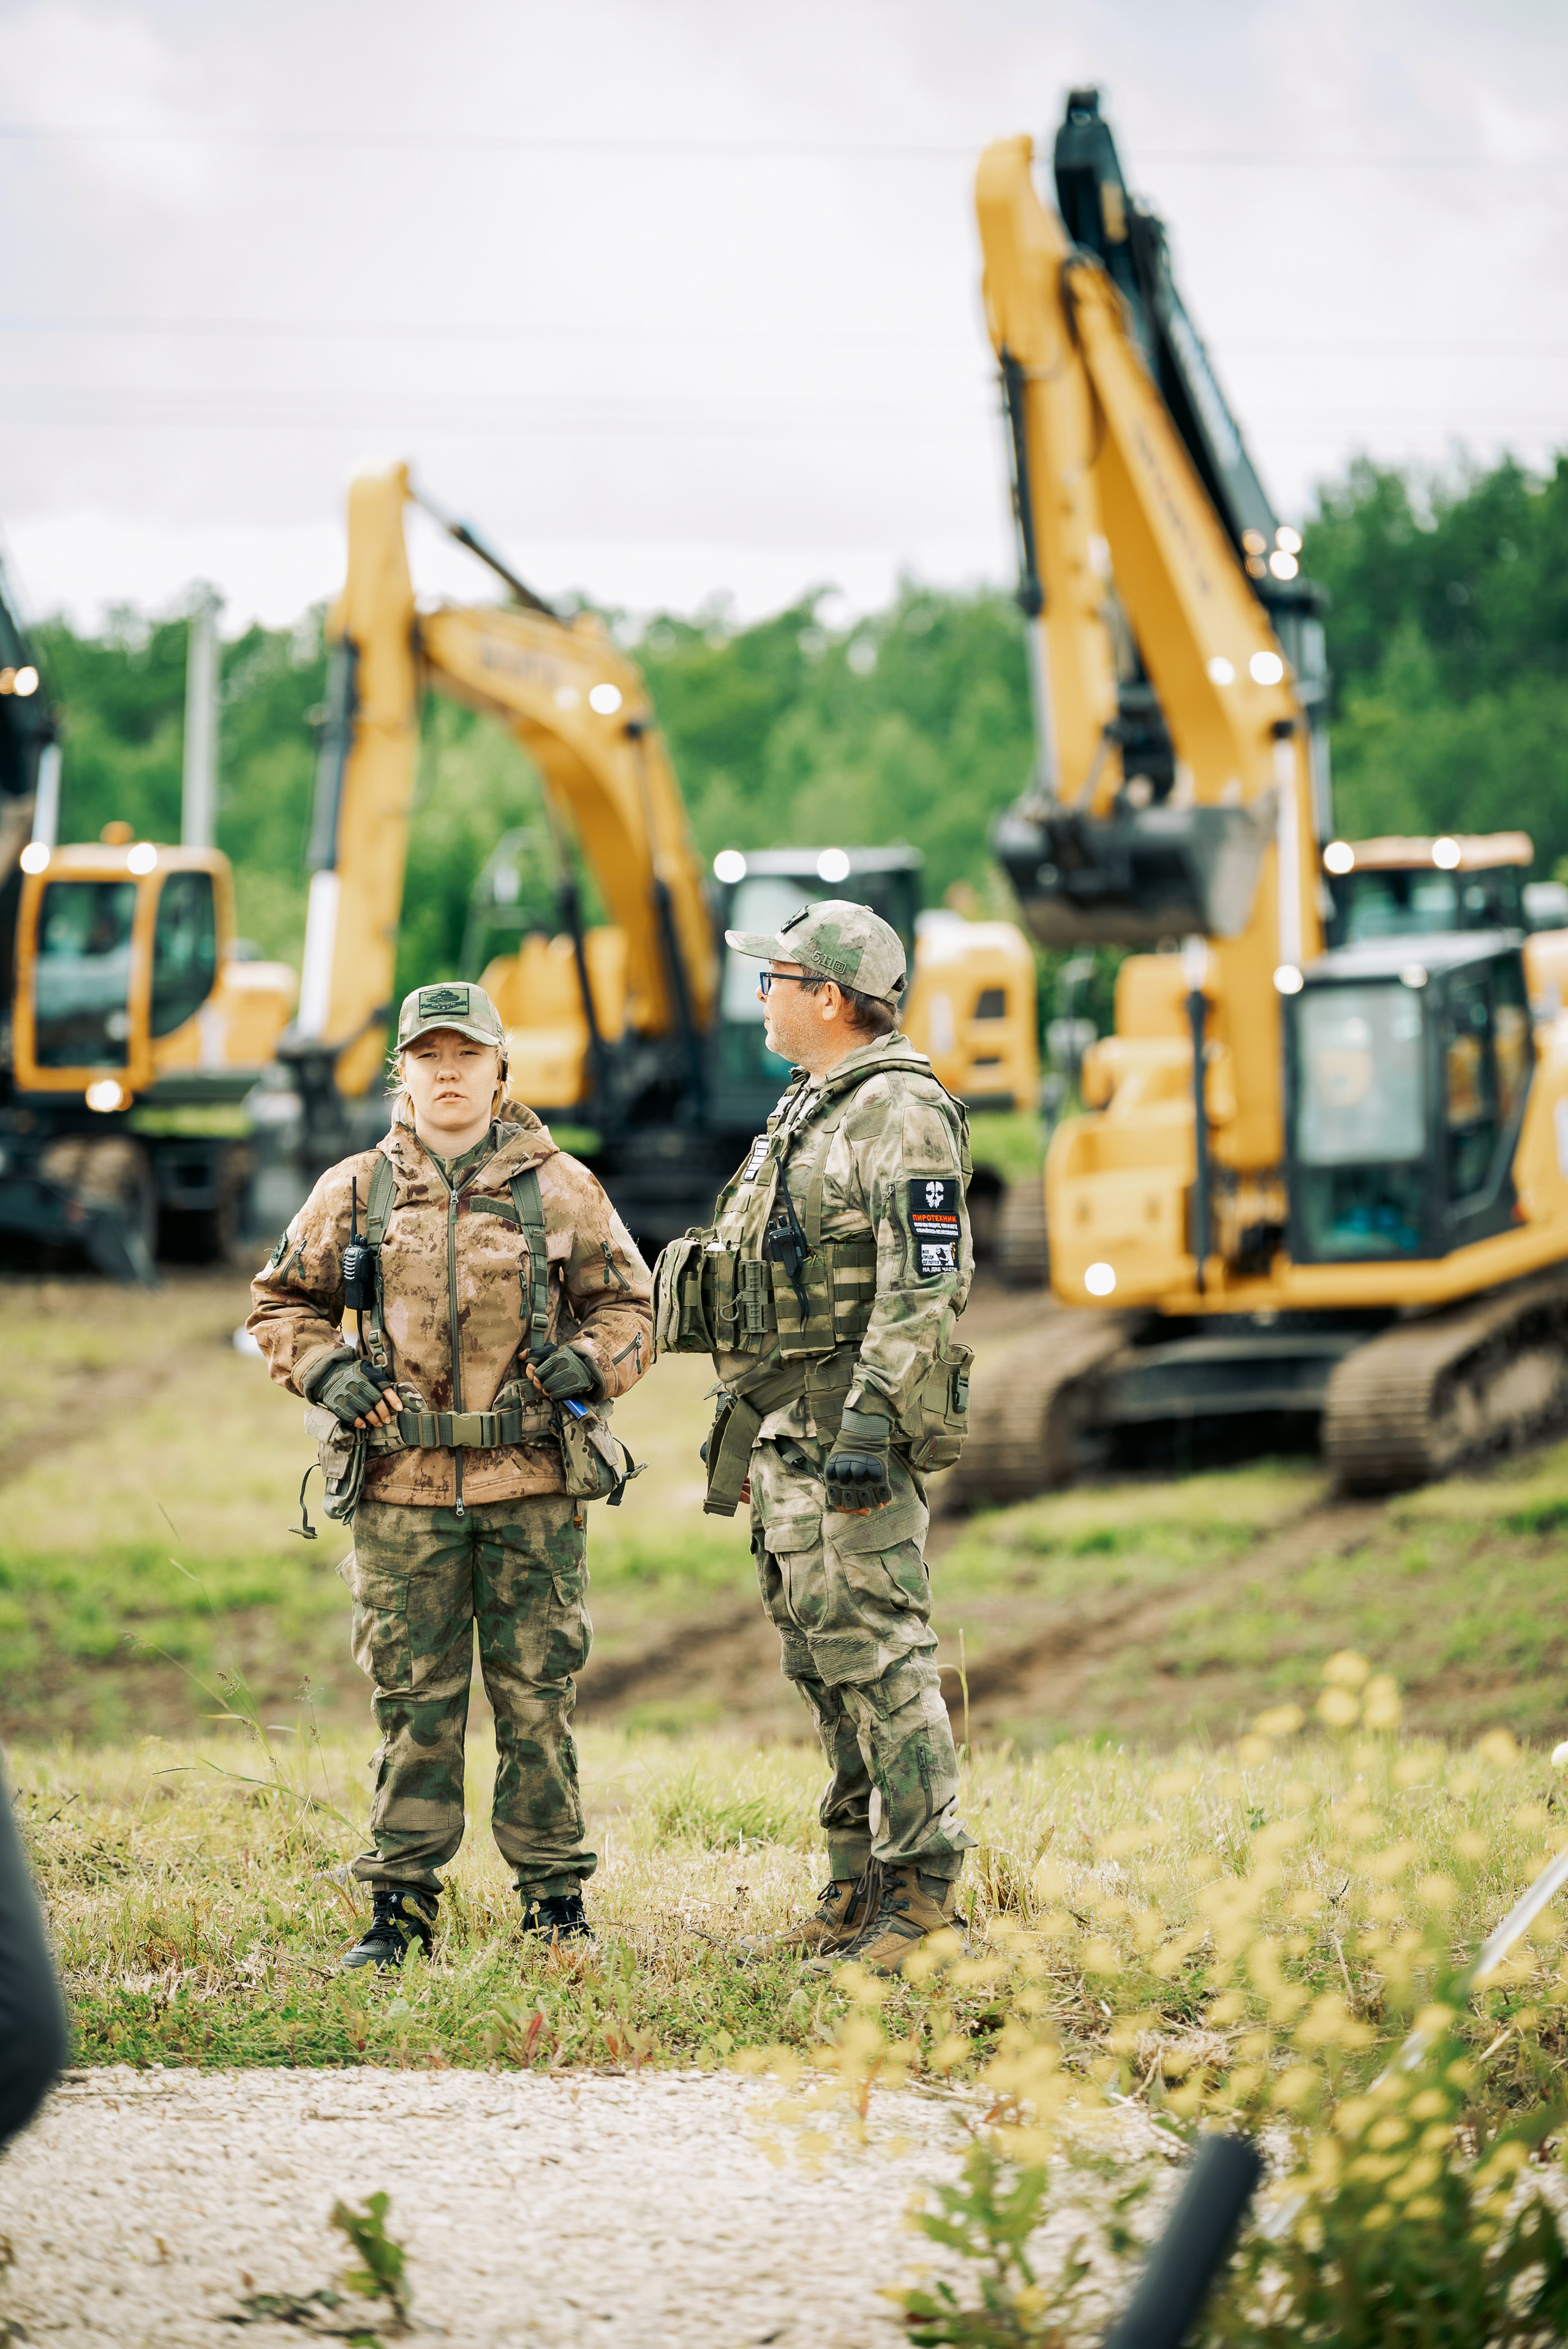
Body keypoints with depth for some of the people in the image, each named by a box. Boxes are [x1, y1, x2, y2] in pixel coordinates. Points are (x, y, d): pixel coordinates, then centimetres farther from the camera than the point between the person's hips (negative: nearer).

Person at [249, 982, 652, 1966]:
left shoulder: (560, 1189, 6)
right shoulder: (355, 1193, 7)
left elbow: (628, 1305, 12)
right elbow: (280, 1302, 17)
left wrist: (589, 1363, -8)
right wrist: (324, 1369, -1)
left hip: (535, 1485, -1)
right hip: (403, 1486, 1)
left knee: (539, 1700, 3)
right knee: (415, 1702, 3)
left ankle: (556, 1896, 11)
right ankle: (400, 1902, 9)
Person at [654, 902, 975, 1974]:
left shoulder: (900, 1115, -13)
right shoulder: (809, 1111, 19)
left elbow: (922, 1293, -20)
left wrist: (871, 1430, -25)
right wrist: (744, 1434, 23)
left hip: (852, 1434, -10)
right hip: (786, 1432, 10)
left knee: (879, 1660, -11)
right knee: (825, 1667, 11)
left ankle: (923, 1895, -10)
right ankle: (860, 1893, 15)